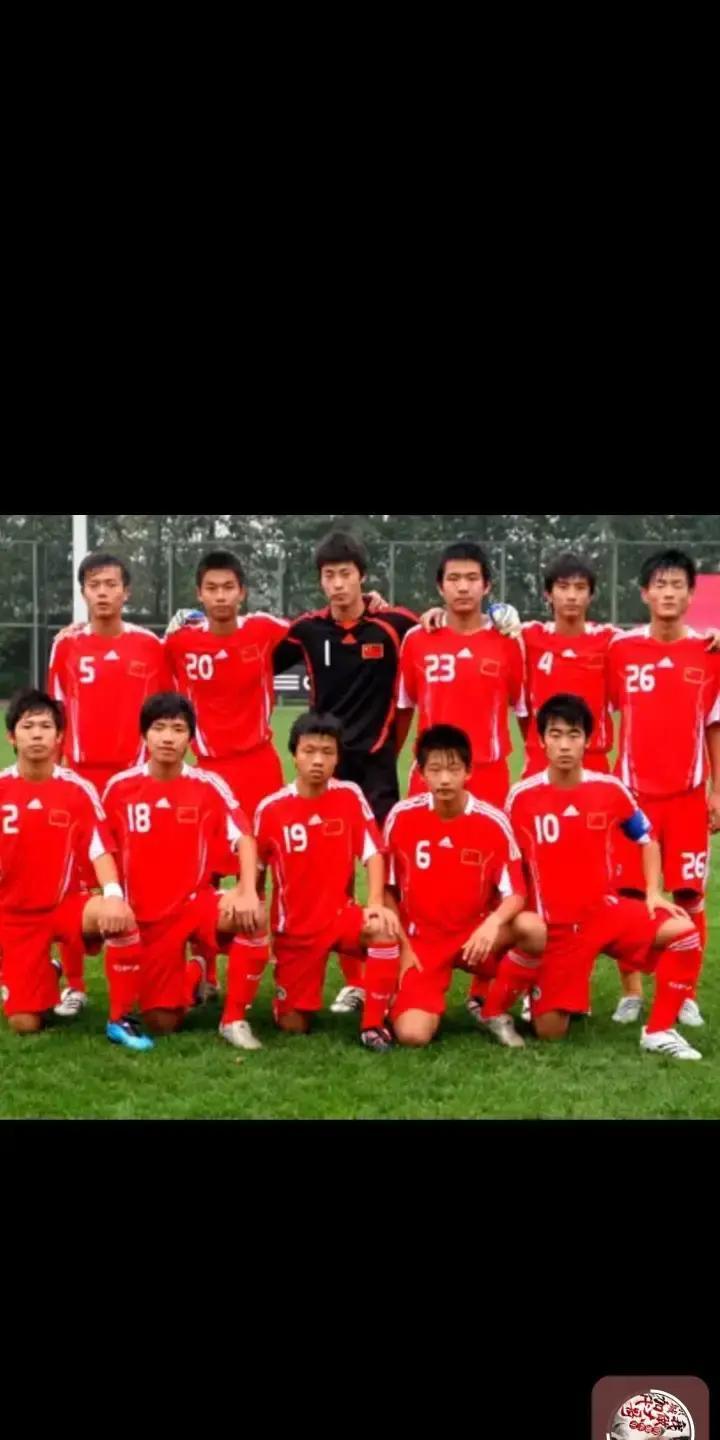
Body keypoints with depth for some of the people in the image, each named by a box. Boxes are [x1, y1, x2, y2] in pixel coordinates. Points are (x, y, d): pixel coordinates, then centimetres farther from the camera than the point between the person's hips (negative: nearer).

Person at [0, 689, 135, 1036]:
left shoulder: (79, 789, -7)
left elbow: (100, 850, -12)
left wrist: (113, 894, -31)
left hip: (65, 905, -1)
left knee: (114, 915, -37)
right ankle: (45, 977, 29)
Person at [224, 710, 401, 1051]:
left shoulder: (350, 796, -8)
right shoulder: (270, 808, -10)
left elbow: (373, 854, -11)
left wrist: (375, 904, -24)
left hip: (339, 916, 1)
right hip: (294, 927, -1)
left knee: (385, 931, -32)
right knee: (294, 1027, -2)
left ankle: (373, 1024, -15)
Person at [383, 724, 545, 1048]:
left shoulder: (493, 822, -11)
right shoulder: (401, 817, -9)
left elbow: (515, 894, -10)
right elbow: (388, 889, 1)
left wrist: (493, 923, -31)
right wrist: (403, 946, -5)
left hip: (475, 934, 1)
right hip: (420, 941, -1)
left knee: (533, 928, -30)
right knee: (412, 1034, -23)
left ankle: (494, 1012, -5)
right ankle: (429, 1001, 15)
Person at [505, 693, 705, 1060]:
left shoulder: (610, 789, -4)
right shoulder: (521, 796, -9)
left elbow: (646, 838, 12)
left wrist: (653, 892, 0)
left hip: (607, 910, 2)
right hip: (554, 924, -2)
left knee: (683, 931, -24)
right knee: (550, 1033, -6)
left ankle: (658, 1031, -8)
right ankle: (552, 995, 31)